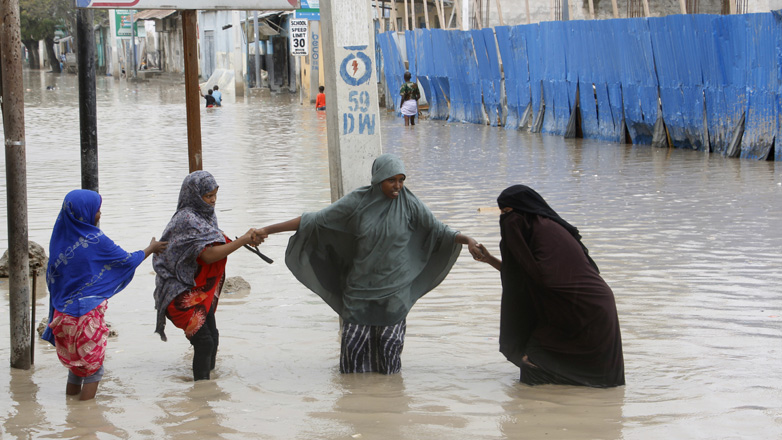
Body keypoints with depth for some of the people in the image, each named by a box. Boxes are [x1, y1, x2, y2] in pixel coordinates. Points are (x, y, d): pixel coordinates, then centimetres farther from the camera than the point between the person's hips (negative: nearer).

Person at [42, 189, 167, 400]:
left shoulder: (60, 237, 1)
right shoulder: (96, 240, -14)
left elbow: (51, 276, 8)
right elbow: (127, 261, -2)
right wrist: (151, 249, 15)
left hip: (62, 312, 6)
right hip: (88, 313, -6)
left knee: (74, 365, 18)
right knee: (93, 367, 6)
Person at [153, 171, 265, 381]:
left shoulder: (205, 215, 8)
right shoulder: (187, 220, -21)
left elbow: (219, 242, 10)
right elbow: (208, 255, -28)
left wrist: (248, 240, -7)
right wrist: (243, 240, -25)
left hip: (201, 290, 10)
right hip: (183, 294, -10)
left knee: (212, 338, 12)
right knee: (204, 342, -13)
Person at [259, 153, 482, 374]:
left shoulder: (410, 204, -7)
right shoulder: (357, 202, -6)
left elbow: (439, 230, -3)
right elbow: (315, 220, -4)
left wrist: (467, 240, -22)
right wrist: (268, 230, -7)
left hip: (394, 287, -1)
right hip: (361, 285, 1)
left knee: (389, 341, 0)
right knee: (353, 341, 1)